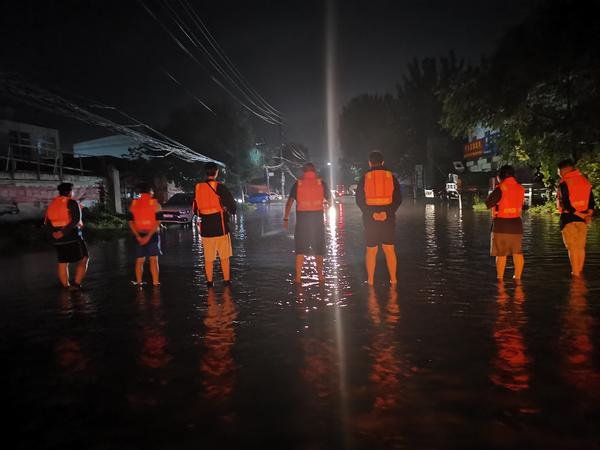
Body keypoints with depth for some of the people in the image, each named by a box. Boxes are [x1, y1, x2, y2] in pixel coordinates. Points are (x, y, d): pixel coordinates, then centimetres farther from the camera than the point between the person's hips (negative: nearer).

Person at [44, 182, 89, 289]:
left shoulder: (52, 204, 11)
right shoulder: (72, 203, -8)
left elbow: (46, 223, 9)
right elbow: (76, 220, -21)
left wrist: (54, 232, 1)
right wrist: (64, 233, -21)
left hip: (58, 239, 6)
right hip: (73, 237, -6)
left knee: (63, 263, 12)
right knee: (83, 259, 4)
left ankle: (66, 286, 17)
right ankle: (76, 284, -6)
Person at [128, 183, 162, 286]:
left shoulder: (134, 203, 7)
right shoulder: (155, 203, -3)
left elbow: (130, 221, -1)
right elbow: (157, 221, -13)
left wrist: (138, 236, -8)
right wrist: (149, 236, -16)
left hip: (139, 235, 3)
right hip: (152, 235, -3)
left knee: (139, 260, 11)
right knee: (153, 259, -2)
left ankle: (139, 282, 13)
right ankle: (155, 283, -5)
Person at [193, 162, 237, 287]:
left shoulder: (198, 187, 3)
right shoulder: (219, 187, -10)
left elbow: (195, 209, 10)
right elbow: (231, 205, -8)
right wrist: (229, 213, 11)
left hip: (205, 227, 4)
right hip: (220, 226, -3)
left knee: (208, 257, 10)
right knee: (224, 256, 7)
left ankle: (209, 281, 15)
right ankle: (226, 280, 11)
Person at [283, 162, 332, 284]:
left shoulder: (298, 184, 2)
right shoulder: (321, 183, 4)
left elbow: (290, 201, -4)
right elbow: (330, 201, 11)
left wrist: (286, 218, -2)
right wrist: (325, 203, 32)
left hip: (302, 217, 0)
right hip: (317, 217, 1)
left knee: (300, 248, 6)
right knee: (318, 248, 11)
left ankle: (298, 277, 6)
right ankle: (320, 275, 17)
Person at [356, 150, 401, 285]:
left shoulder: (365, 178, 1)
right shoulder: (391, 176, 4)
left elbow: (359, 199, -5)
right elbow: (398, 198, -4)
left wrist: (371, 214, -11)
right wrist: (388, 213, -12)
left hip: (370, 218, -1)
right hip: (388, 217, 1)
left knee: (371, 250, 7)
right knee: (389, 249, 10)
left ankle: (370, 280, 12)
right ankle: (393, 279, 12)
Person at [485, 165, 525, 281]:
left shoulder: (500, 189, -13)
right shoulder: (520, 189, 4)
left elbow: (488, 204, -12)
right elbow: (520, 205, 16)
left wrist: (494, 191, 3)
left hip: (501, 225, -4)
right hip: (516, 224, 4)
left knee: (501, 254, 3)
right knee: (517, 252, 13)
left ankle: (500, 278, 9)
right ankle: (517, 277, 18)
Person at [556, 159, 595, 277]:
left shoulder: (564, 184, -11)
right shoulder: (585, 181, 9)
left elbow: (566, 204, -18)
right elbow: (591, 200, 6)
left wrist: (580, 215, -11)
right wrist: (588, 215, -2)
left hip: (568, 217, -6)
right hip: (583, 218, 6)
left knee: (572, 247, -1)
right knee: (581, 247, 13)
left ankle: (575, 273, 1)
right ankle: (580, 271, 19)